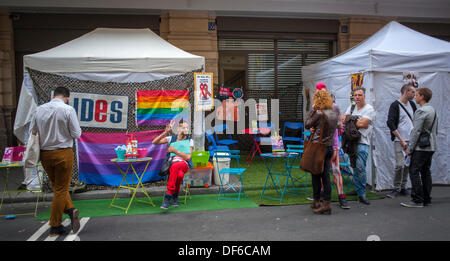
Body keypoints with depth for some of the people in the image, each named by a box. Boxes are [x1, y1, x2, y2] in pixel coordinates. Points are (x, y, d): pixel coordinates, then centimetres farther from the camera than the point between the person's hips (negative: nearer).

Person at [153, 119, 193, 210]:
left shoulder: (190, 141, 13)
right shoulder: (171, 138, 16)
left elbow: (188, 157, 0)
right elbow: (154, 142, 7)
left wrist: (174, 150, -4)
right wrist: (165, 132, -2)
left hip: (184, 164, -1)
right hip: (171, 163, 1)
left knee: (175, 166, -40)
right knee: (179, 175, -39)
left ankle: (168, 195, -32)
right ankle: (175, 196, -22)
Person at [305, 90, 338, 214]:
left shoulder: (319, 113, -16)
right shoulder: (334, 113, 7)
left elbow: (307, 125, -5)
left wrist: (312, 110, -2)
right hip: (329, 147, 6)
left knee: (316, 176, 6)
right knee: (326, 176, 9)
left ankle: (316, 202, 15)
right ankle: (327, 203, 11)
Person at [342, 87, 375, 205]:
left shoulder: (369, 109, -3)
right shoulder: (351, 107, 18)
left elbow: (362, 124, -15)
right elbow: (343, 119, 8)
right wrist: (357, 123, -7)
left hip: (362, 142, -6)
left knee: (360, 167, -15)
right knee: (355, 167, 11)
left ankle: (362, 194, -7)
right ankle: (358, 190, 24)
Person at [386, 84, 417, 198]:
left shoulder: (412, 104, 14)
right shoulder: (395, 105, -7)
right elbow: (390, 124, -14)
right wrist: (402, 140, -15)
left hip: (411, 140, 6)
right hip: (399, 141, -6)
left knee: (407, 165, 7)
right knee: (400, 165, -11)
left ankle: (403, 187, 19)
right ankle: (396, 188, 3)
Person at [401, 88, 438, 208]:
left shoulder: (421, 111, -14)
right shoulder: (433, 110, 15)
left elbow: (416, 131, -18)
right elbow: (435, 130, 21)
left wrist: (409, 148, -14)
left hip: (421, 147, -9)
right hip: (431, 147, 9)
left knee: (414, 171, -7)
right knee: (425, 172, 13)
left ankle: (417, 200, -7)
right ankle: (427, 199, 18)